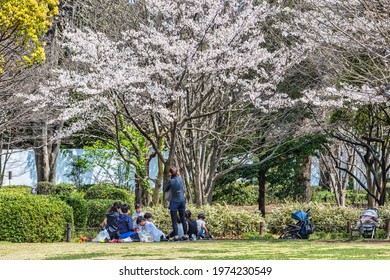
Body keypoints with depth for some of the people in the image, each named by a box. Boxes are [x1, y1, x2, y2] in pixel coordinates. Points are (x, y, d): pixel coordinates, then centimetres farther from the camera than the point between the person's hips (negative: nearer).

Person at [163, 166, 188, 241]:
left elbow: (165, 190, 0)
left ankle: (176, 236, -9)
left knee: (174, 220, -1)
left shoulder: (171, 181, -12)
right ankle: (185, 235, 13)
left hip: (174, 202, -5)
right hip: (182, 200, 5)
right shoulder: (180, 179, 2)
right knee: (182, 219, 13)